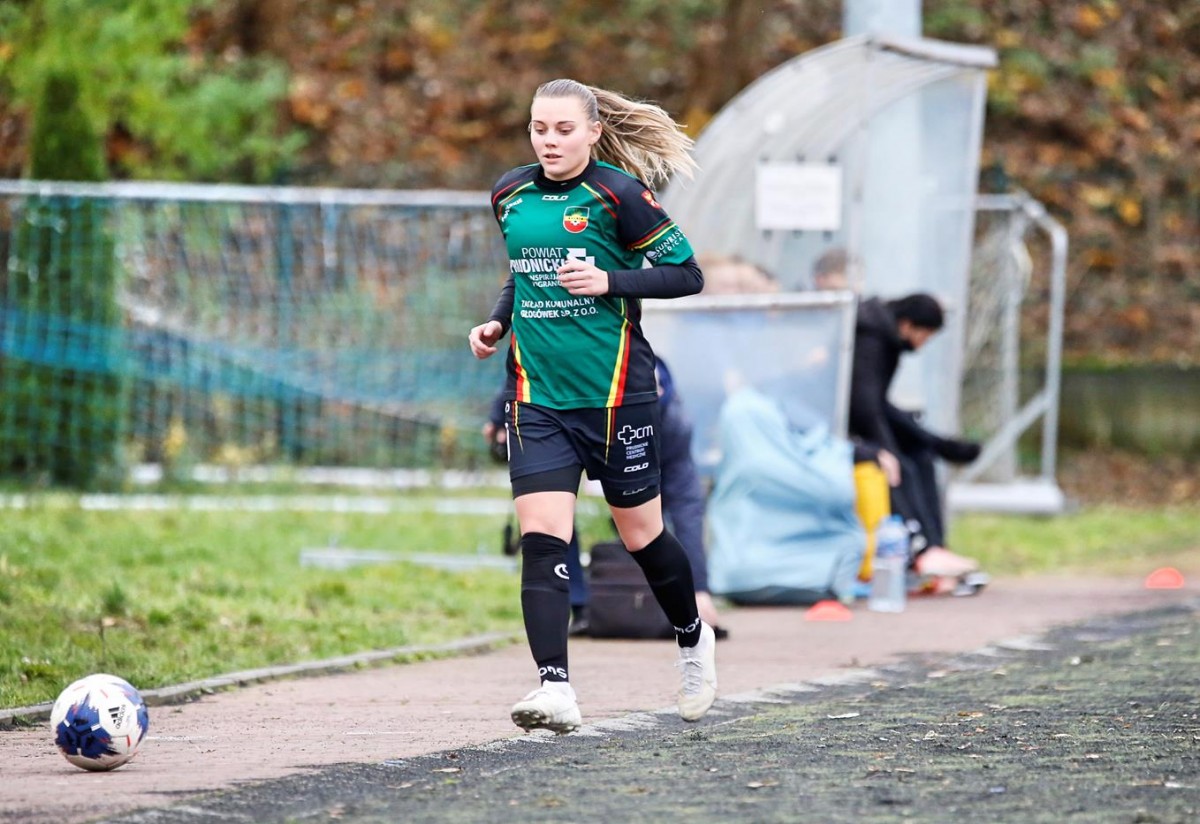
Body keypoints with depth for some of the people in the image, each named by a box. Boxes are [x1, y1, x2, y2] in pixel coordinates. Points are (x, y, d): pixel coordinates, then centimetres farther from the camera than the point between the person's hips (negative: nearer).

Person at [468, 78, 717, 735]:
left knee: (640, 533, 11)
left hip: (615, 393, -3)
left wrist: (609, 280, -20)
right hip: (536, 398, 4)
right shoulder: (510, 195, 7)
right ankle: (554, 688, -20)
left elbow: (687, 274, -7)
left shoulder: (617, 193, -9)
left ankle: (692, 639, 39)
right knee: (540, 537, -13)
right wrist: (498, 322, 7)